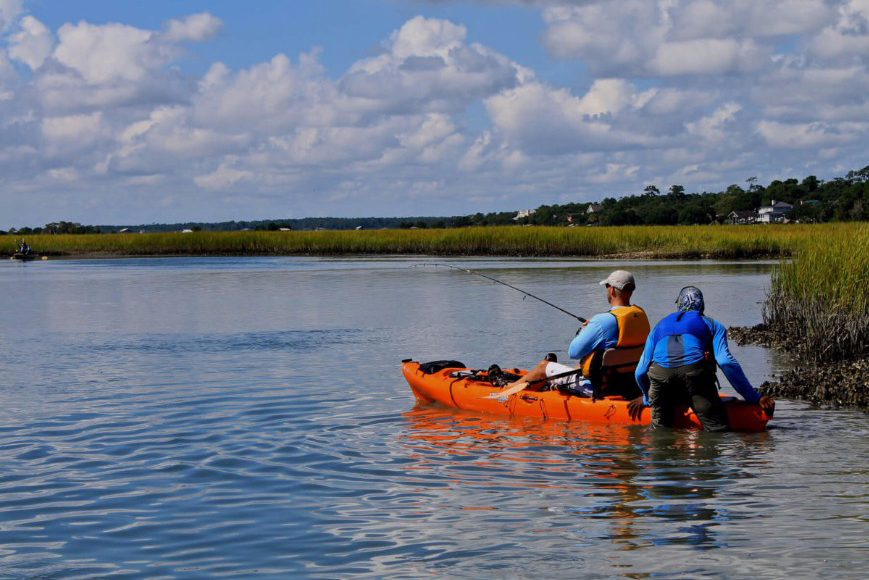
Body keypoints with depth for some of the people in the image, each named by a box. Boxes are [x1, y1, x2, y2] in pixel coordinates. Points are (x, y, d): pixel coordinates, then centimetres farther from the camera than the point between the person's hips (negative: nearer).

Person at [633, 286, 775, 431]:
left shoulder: (660, 326, 34)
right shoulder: (712, 324, 25)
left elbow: (641, 372, 30)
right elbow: (726, 361, 8)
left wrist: (648, 398, 49)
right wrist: (755, 398, 8)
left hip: (660, 375, 3)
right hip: (695, 372, -3)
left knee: (659, 428, 17)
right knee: (718, 430, -2)